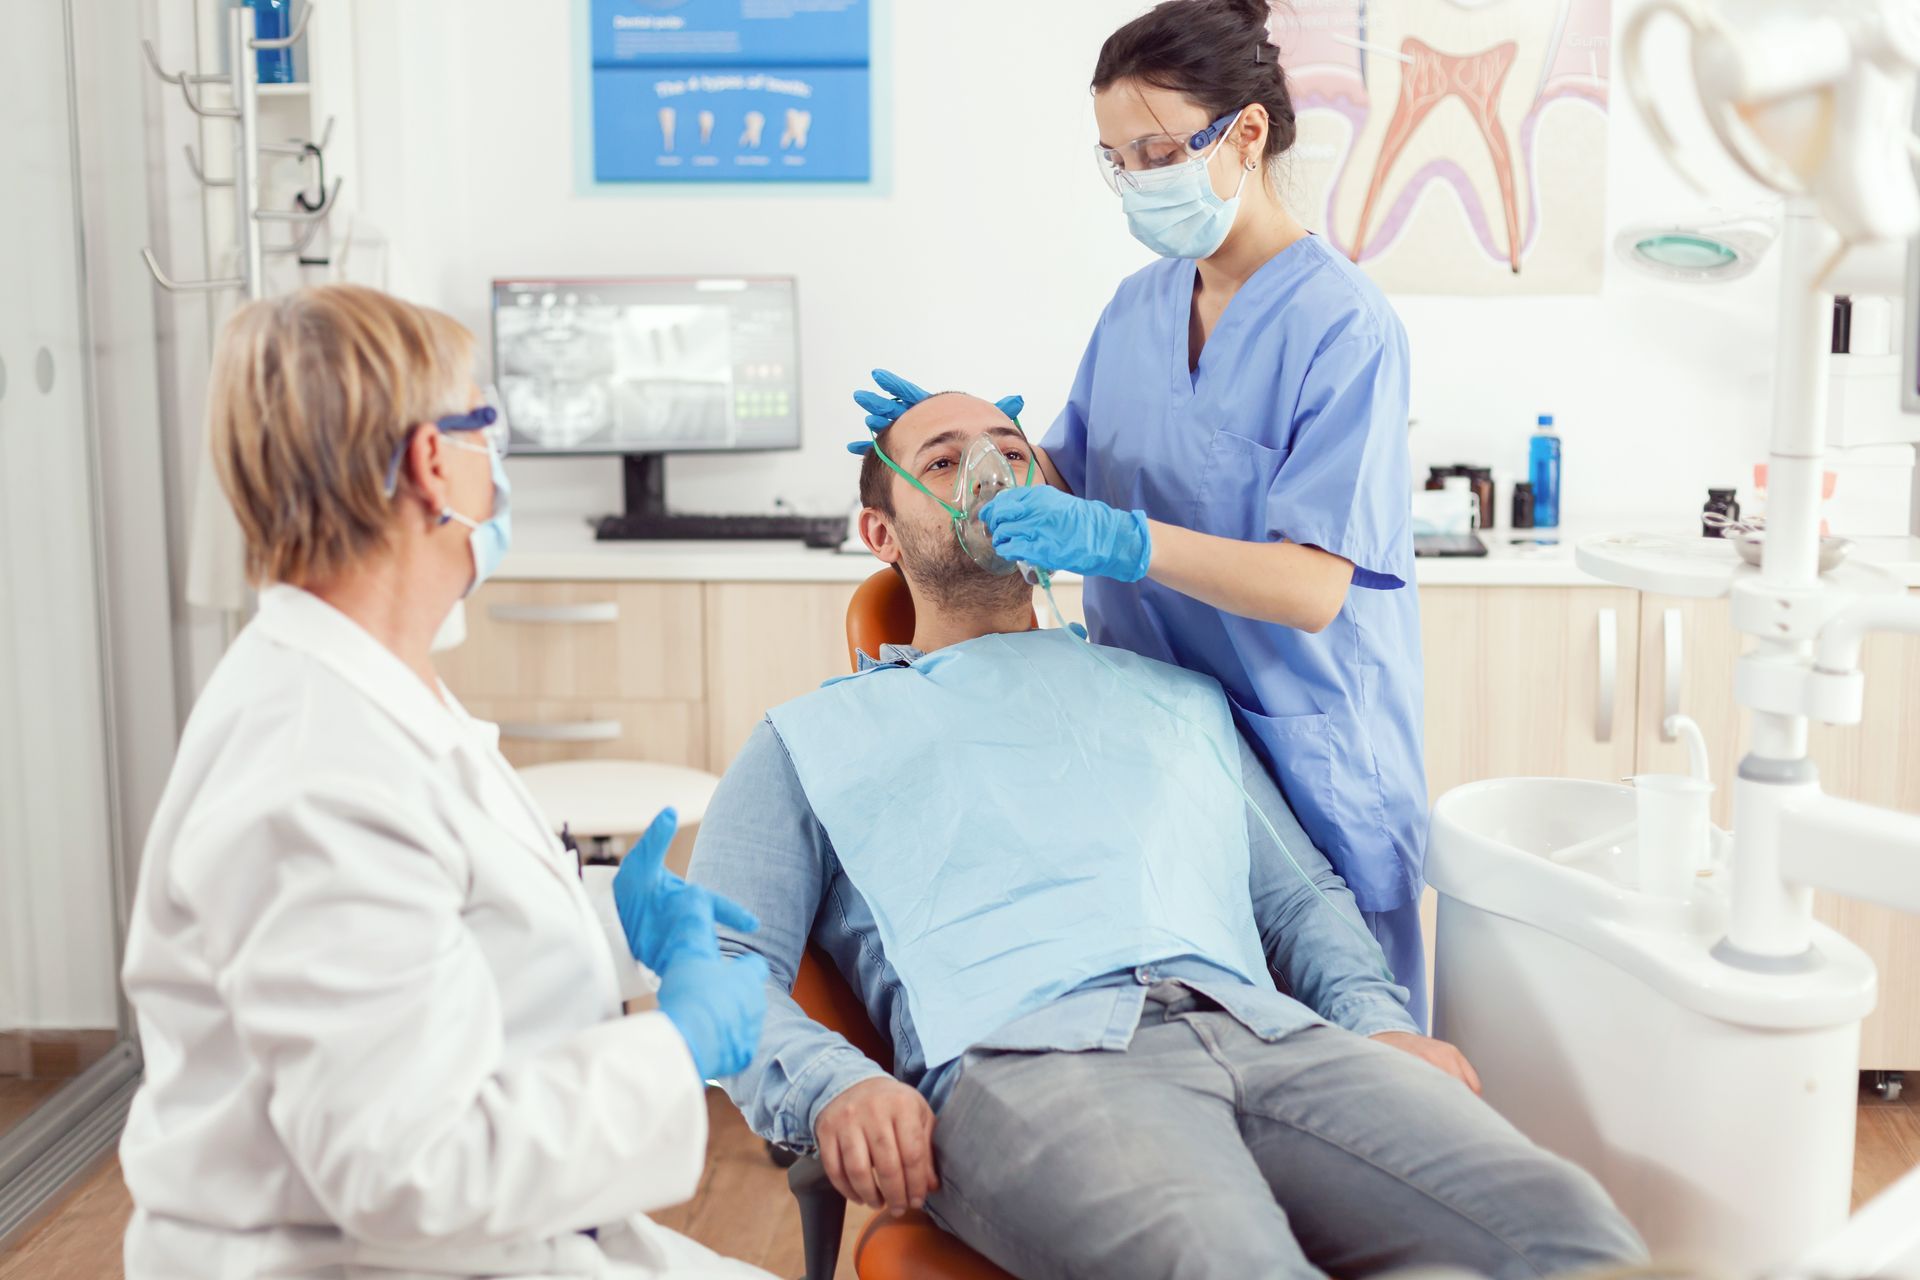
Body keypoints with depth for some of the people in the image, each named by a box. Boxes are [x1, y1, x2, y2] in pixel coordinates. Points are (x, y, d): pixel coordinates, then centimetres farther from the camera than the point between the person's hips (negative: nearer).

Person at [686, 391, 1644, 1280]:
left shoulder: (1180, 697, 36)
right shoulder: (813, 737, 24)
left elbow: (1300, 893, 31)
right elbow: (718, 964, 13)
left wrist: (1376, 1019, 7)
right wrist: (830, 1086, -11)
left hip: (1266, 1032, 4)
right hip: (1022, 1056, -4)